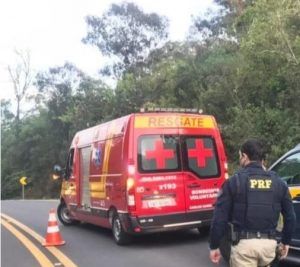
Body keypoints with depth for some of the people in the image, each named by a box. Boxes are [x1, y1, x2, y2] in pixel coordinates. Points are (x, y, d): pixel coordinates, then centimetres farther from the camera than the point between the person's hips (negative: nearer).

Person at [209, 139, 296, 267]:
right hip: (269, 243, 5)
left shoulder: (234, 181, -6)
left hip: (244, 243, -4)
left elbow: (219, 217, -7)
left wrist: (214, 246, 2)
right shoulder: (278, 182, 6)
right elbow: (290, 216, 12)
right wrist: (286, 241, 26)